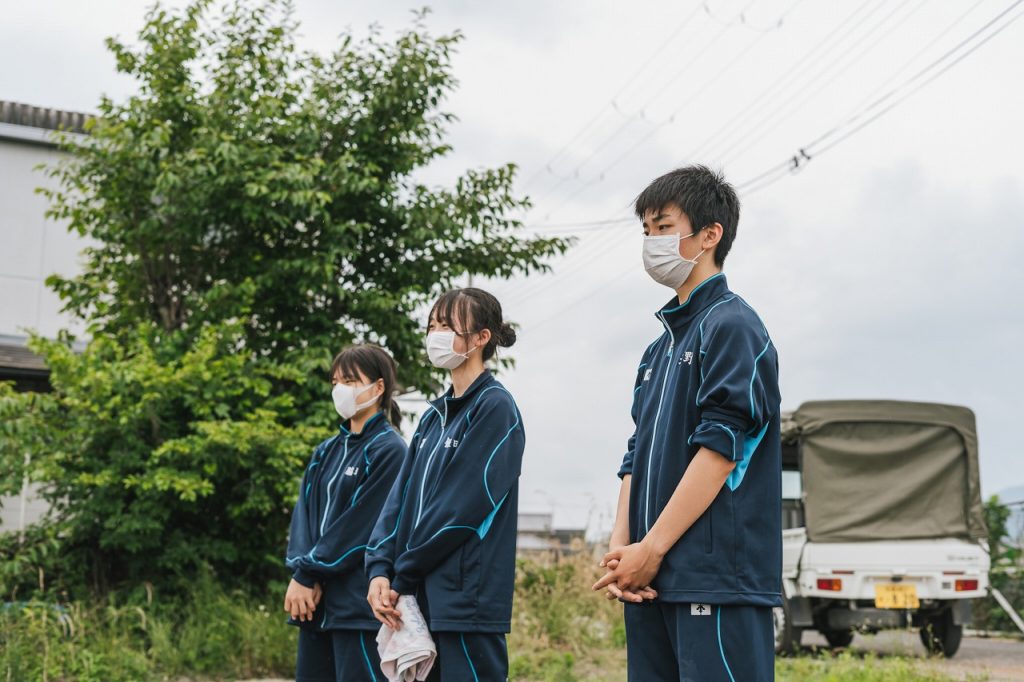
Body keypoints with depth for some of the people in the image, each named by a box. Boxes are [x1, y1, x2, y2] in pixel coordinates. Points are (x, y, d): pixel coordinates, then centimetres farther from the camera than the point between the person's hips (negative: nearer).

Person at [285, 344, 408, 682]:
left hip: (360, 606, -7)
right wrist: (302, 574, -8)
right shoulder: (327, 451, 16)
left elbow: (358, 528, -13)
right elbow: (304, 512, 7)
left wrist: (307, 574, -12)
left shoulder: (389, 450, -7)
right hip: (318, 603, 8)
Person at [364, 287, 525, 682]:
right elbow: (401, 497, 10)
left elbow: (462, 509, -15)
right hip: (421, 600, 8)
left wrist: (403, 576, -11)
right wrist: (380, 570, -3)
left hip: (468, 599, -8)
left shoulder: (495, 408, -8)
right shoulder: (435, 415, 17)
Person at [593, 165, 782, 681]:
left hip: (717, 579, -8)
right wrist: (621, 549, 3)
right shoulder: (660, 347, 21)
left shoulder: (731, 326, -4)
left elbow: (720, 449, -13)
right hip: (652, 580, 8)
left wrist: (651, 548, -13)